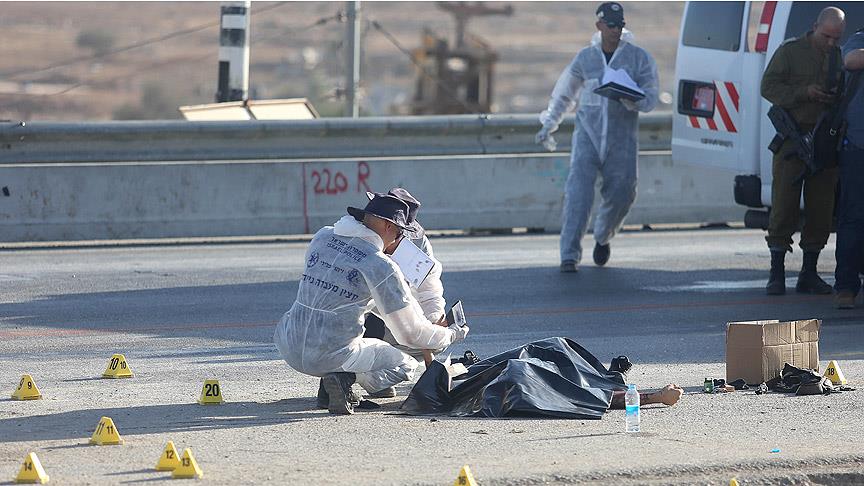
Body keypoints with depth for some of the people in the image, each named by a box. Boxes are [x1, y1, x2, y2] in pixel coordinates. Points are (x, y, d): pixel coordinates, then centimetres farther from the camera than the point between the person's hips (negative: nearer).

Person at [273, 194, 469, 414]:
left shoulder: (322, 237, 5)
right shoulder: (382, 266, -10)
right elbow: (410, 333, -4)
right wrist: (452, 335, 16)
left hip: (290, 351, 5)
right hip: (332, 357, -5)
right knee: (406, 365, 17)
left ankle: (329, 382, 16)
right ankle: (346, 378, -9)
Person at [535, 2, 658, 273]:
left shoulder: (639, 58, 3)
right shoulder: (585, 58, 8)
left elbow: (650, 100, -1)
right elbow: (563, 95, 21)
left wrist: (628, 97, -22)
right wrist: (548, 125, 18)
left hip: (621, 138, 0)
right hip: (588, 133, 0)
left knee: (621, 194, 1)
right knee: (578, 191, -14)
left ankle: (603, 237, 33)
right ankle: (569, 255, -16)